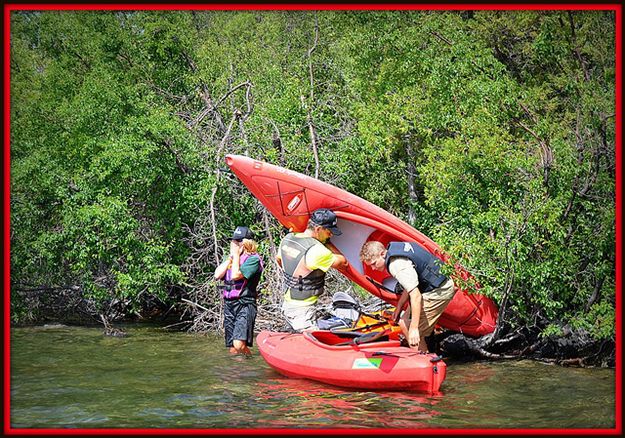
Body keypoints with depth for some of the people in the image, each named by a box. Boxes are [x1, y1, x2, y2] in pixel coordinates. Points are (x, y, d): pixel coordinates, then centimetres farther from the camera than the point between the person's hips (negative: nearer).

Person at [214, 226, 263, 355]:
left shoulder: (253, 259, -7)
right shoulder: (231, 258, 16)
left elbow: (236, 275, -19)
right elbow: (217, 275, 3)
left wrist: (236, 254, -9)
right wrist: (231, 257, 2)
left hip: (245, 304, -7)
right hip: (228, 304, 7)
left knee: (239, 345, -22)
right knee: (232, 349, 7)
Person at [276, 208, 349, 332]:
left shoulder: (288, 238, 2)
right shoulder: (316, 250, -24)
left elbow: (279, 259, 21)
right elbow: (343, 262, -13)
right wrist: (327, 243, -4)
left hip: (288, 303, 9)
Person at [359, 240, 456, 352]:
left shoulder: (397, 265, -23)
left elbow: (416, 296, -28)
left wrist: (414, 328, -27)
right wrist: (399, 306, 25)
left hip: (439, 291, -11)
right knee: (405, 324, 13)